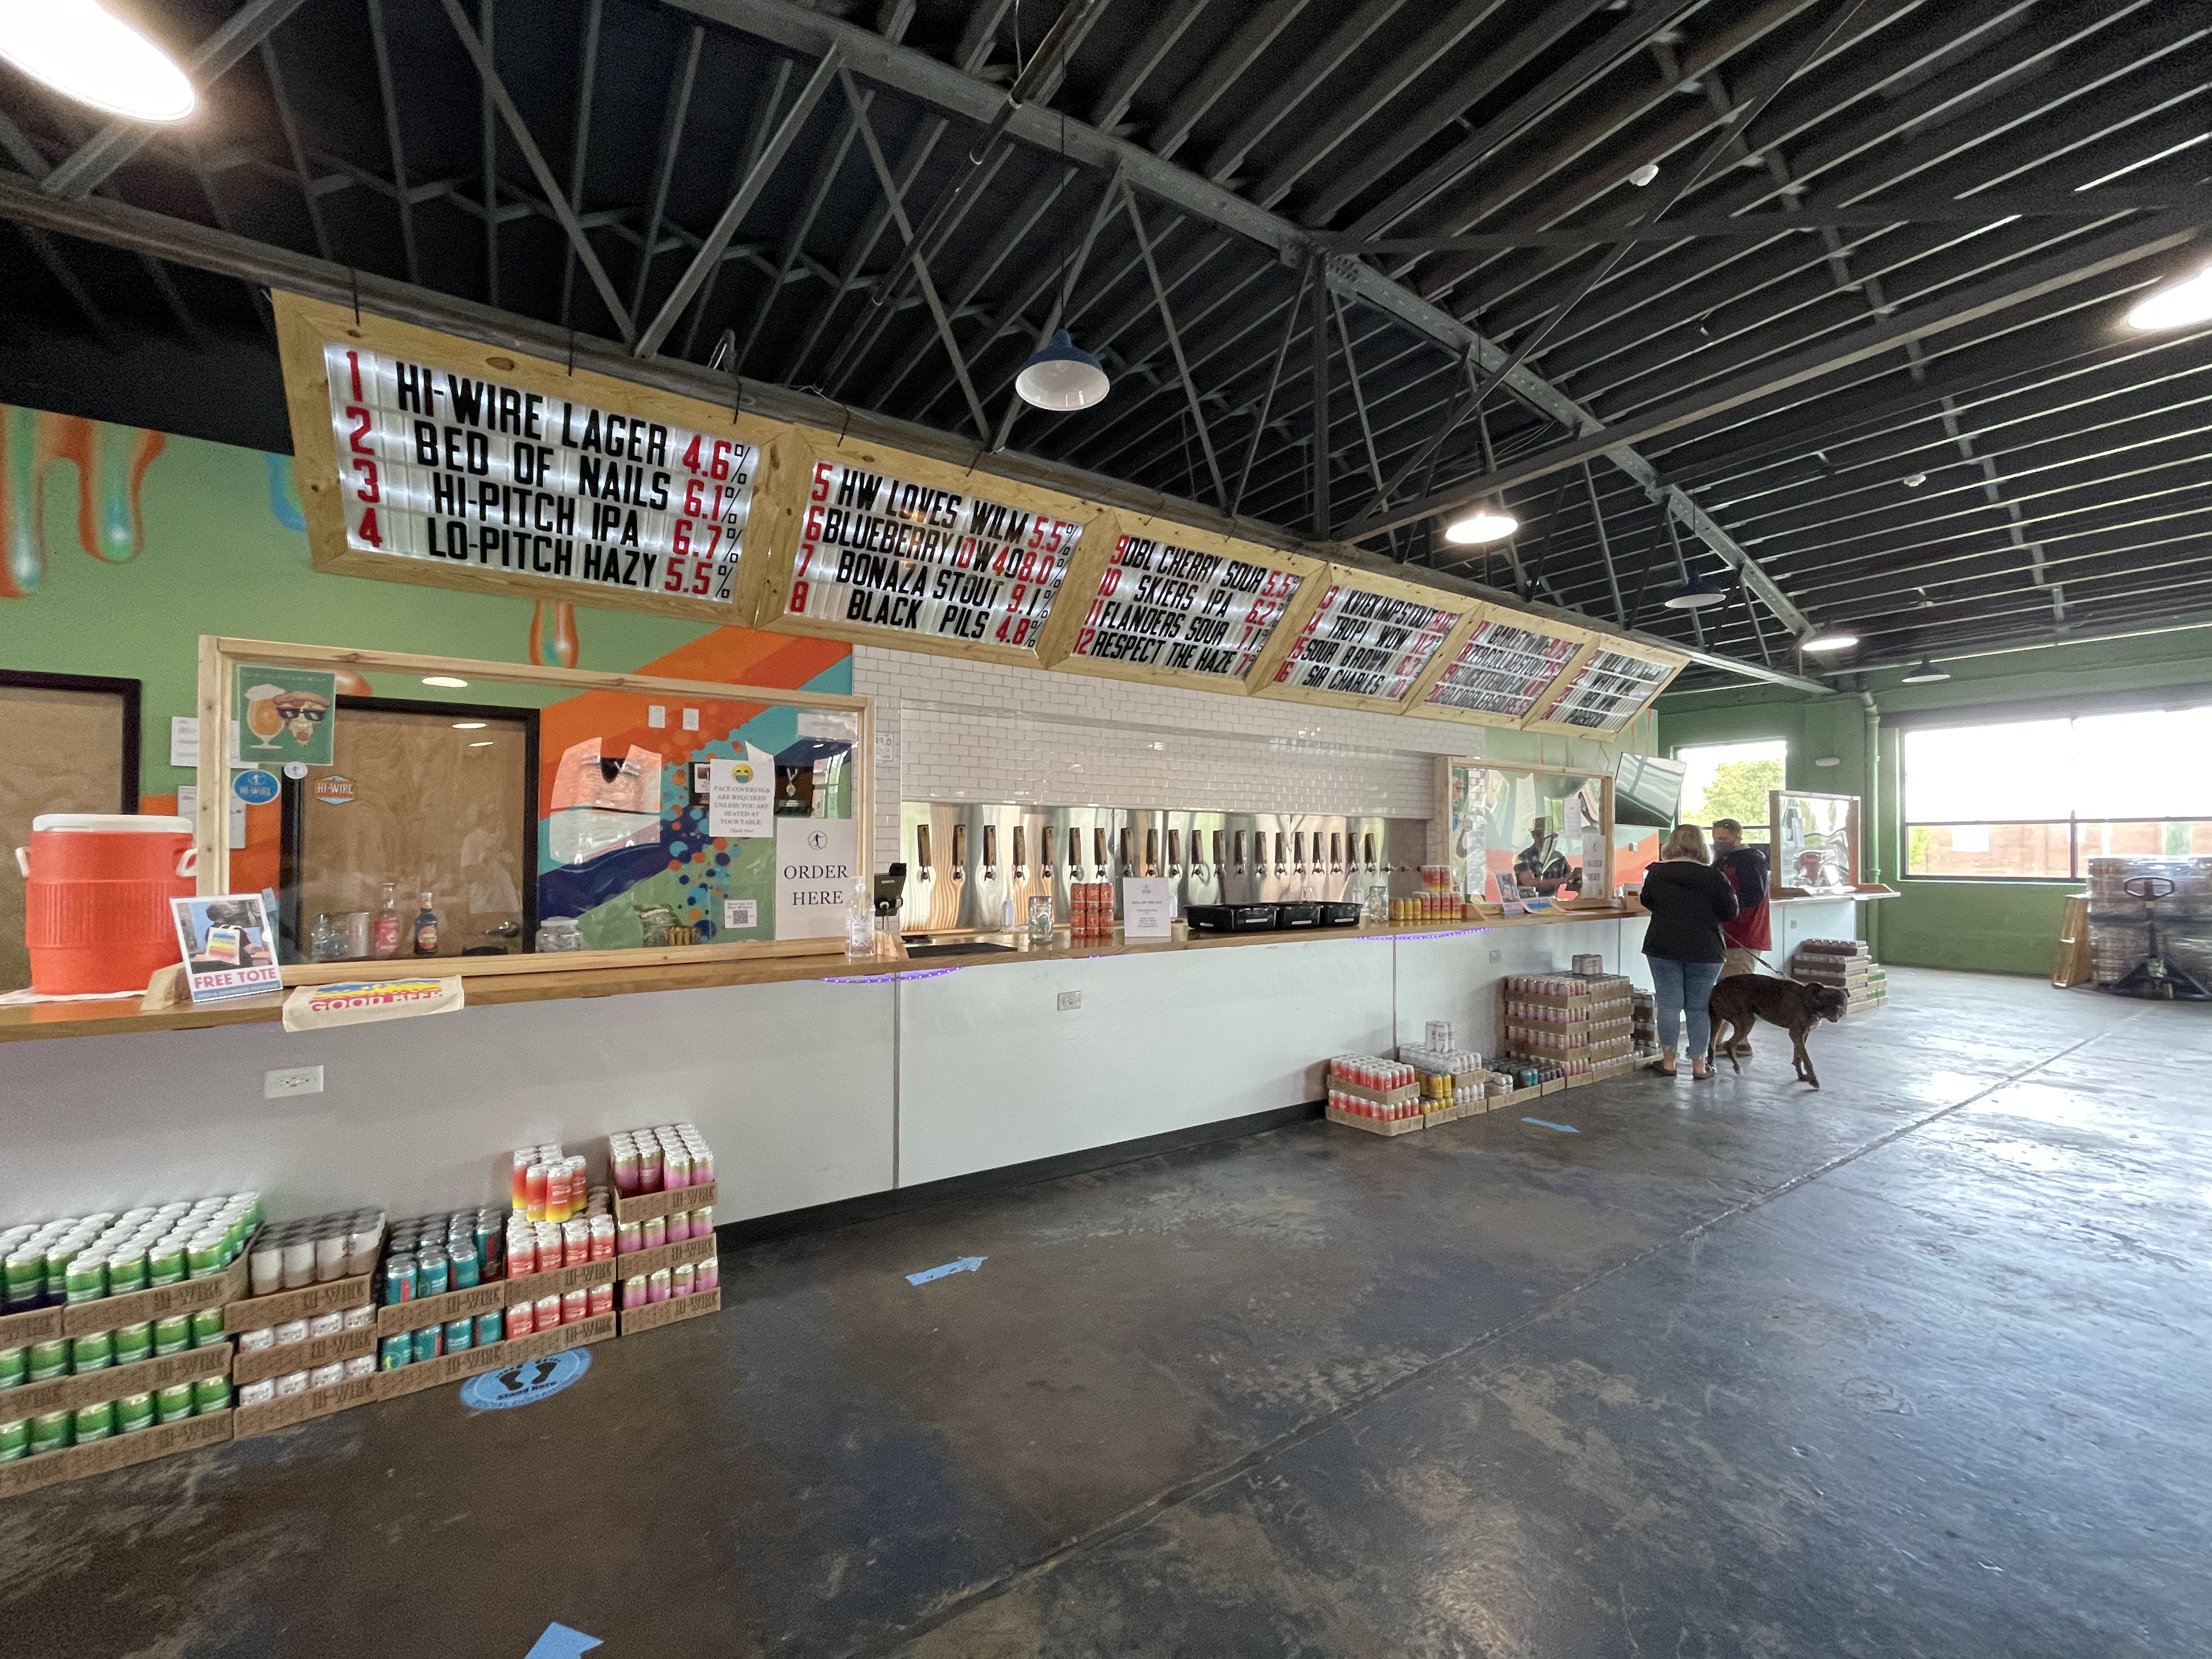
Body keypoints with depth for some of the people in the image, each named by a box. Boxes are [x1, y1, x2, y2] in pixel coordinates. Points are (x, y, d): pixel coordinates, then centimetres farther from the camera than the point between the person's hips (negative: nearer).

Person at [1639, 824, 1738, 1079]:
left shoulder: (1656, 873, -3)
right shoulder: (1713, 877, -9)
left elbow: (1647, 902, 12)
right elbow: (1730, 912, -1)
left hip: (1663, 948, 1)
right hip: (1705, 951, -1)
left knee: (1669, 1005, 5)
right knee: (1699, 1007, 8)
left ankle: (1668, 1061, 10)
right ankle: (1699, 1064, 13)